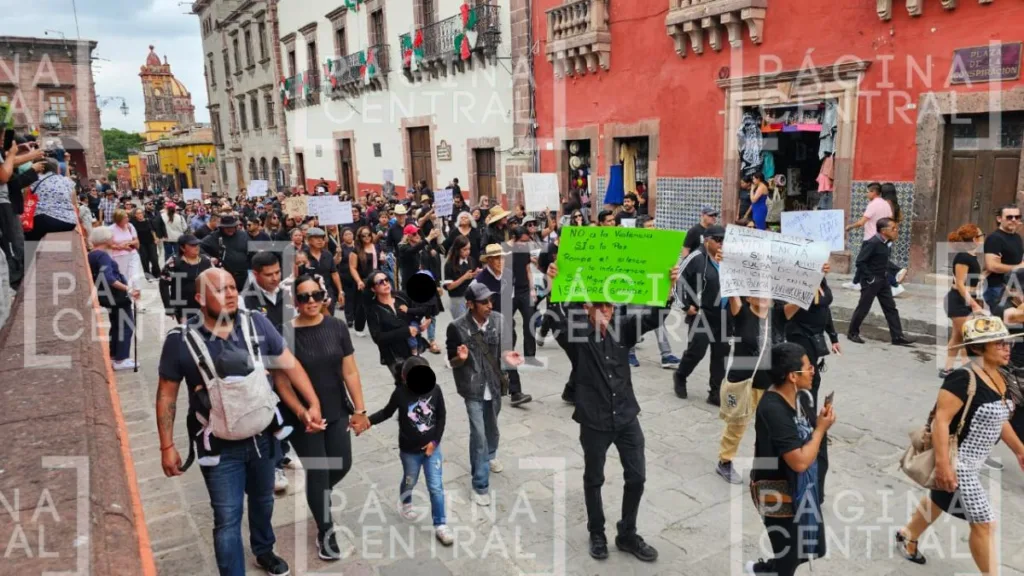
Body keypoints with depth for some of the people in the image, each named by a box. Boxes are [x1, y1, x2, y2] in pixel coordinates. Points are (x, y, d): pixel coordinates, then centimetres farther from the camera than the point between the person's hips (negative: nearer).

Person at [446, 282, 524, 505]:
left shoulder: (498, 320, -7)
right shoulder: (457, 327, -17)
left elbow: (502, 348, 4)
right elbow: (452, 362, -7)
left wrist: (507, 355, -18)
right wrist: (461, 358, -30)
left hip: (494, 384, 4)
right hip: (473, 388, -4)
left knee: (492, 427, 24)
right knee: (478, 434, -4)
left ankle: (490, 456, 55)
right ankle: (480, 485, 11)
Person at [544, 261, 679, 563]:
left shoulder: (624, 329, -1)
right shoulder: (576, 334, -11)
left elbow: (655, 316, -12)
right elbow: (556, 318, -30)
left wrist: (668, 287, -30)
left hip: (627, 416, 3)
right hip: (594, 420, -3)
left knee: (636, 477, 11)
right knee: (594, 479, 15)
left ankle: (627, 534, 33)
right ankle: (597, 533, 37)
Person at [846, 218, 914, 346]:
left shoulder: (887, 243, 5)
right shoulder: (872, 243, -19)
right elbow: (860, 262, -22)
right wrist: (869, 278, -20)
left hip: (883, 280, 8)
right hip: (872, 281, -8)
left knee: (890, 307, 7)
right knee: (863, 308, 3)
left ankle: (897, 337, 11)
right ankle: (853, 333, 18)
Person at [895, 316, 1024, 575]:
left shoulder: (1001, 379, 1)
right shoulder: (963, 378, -27)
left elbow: (999, 420, 15)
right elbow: (941, 420, -29)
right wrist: (943, 465, -31)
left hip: (972, 461, 9)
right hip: (956, 460, -9)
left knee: (939, 500, 27)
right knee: (984, 522, -1)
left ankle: (907, 537, 49)